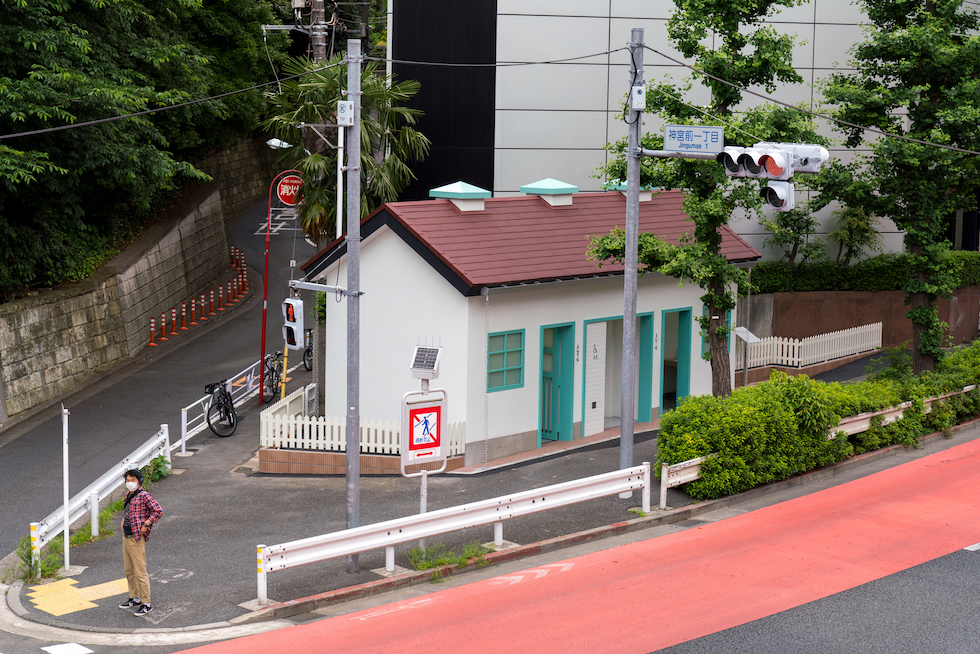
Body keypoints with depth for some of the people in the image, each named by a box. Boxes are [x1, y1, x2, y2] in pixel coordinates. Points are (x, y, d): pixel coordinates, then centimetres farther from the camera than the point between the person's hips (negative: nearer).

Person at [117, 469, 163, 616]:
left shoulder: (144, 496, -14)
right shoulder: (128, 495, 12)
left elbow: (158, 511, -21)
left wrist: (145, 525, -20)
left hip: (137, 538, -9)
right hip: (126, 537, 9)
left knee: (140, 572, -6)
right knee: (129, 571, 17)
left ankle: (146, 603, -1)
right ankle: (135, 598, 29)